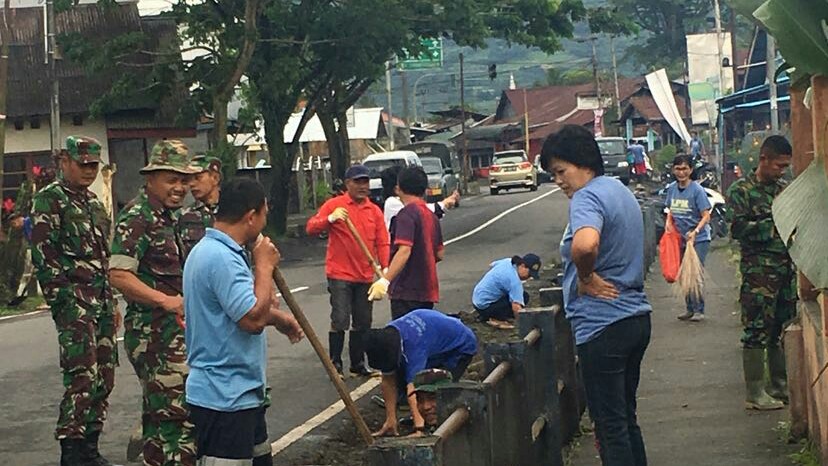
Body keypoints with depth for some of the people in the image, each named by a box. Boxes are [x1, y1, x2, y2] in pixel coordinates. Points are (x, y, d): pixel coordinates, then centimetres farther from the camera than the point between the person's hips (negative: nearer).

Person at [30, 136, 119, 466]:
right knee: (82, 377, -15)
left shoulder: (93, 203, 20)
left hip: (101, 301, 8)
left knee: (104, 377, 8)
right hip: (74, 301, -8)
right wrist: (64, 301, -16)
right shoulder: (49, 200, -4)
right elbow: (44, 256, -11)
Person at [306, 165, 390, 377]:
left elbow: (382, 243, 6)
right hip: (340, 275, -5)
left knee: (363, 323, 11)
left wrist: (385, 269, -7)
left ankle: (358, 364, 22)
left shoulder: (374, 211, 9)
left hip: (365, 277, 5)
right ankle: (335, 364, 2)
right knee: (340, 321, -7)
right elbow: (311, 228, -10)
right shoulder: (334, 204, -3)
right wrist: (331, 218, -28)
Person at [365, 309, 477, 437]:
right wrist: (390, 422, -17)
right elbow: (388, 382, -14)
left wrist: (419, 427, -57)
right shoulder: (386, 336, -20)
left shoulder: (414, 343, -42)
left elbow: (413, 386, -51)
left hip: (461, 346, -8)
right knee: (401, 378, -6)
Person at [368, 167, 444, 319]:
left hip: (407, 291, -9)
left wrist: (385, 280, -33)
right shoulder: (431, 216, 14)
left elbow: (404, 251, -25)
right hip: (427, 291, 9)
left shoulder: (407, 214, -12)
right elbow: (439, 254, 19)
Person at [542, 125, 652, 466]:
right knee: (626, 417, 18)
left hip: (603, 324, -10)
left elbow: (585, 244, -38)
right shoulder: (621, 191, 15)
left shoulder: (587, 197, -16)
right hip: (636, 317, 10)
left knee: (610, 426, -2)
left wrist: (586, 277, -20)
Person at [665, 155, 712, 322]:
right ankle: (690, 308, 22)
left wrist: (695, 231, -30)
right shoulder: (672, 188, 4)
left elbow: (706, 216, -15)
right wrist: (669, 222, -1)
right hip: (680, 238, 6)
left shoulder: (697, 190, -13)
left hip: (698, 239, -6)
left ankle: (699, 310, 0)